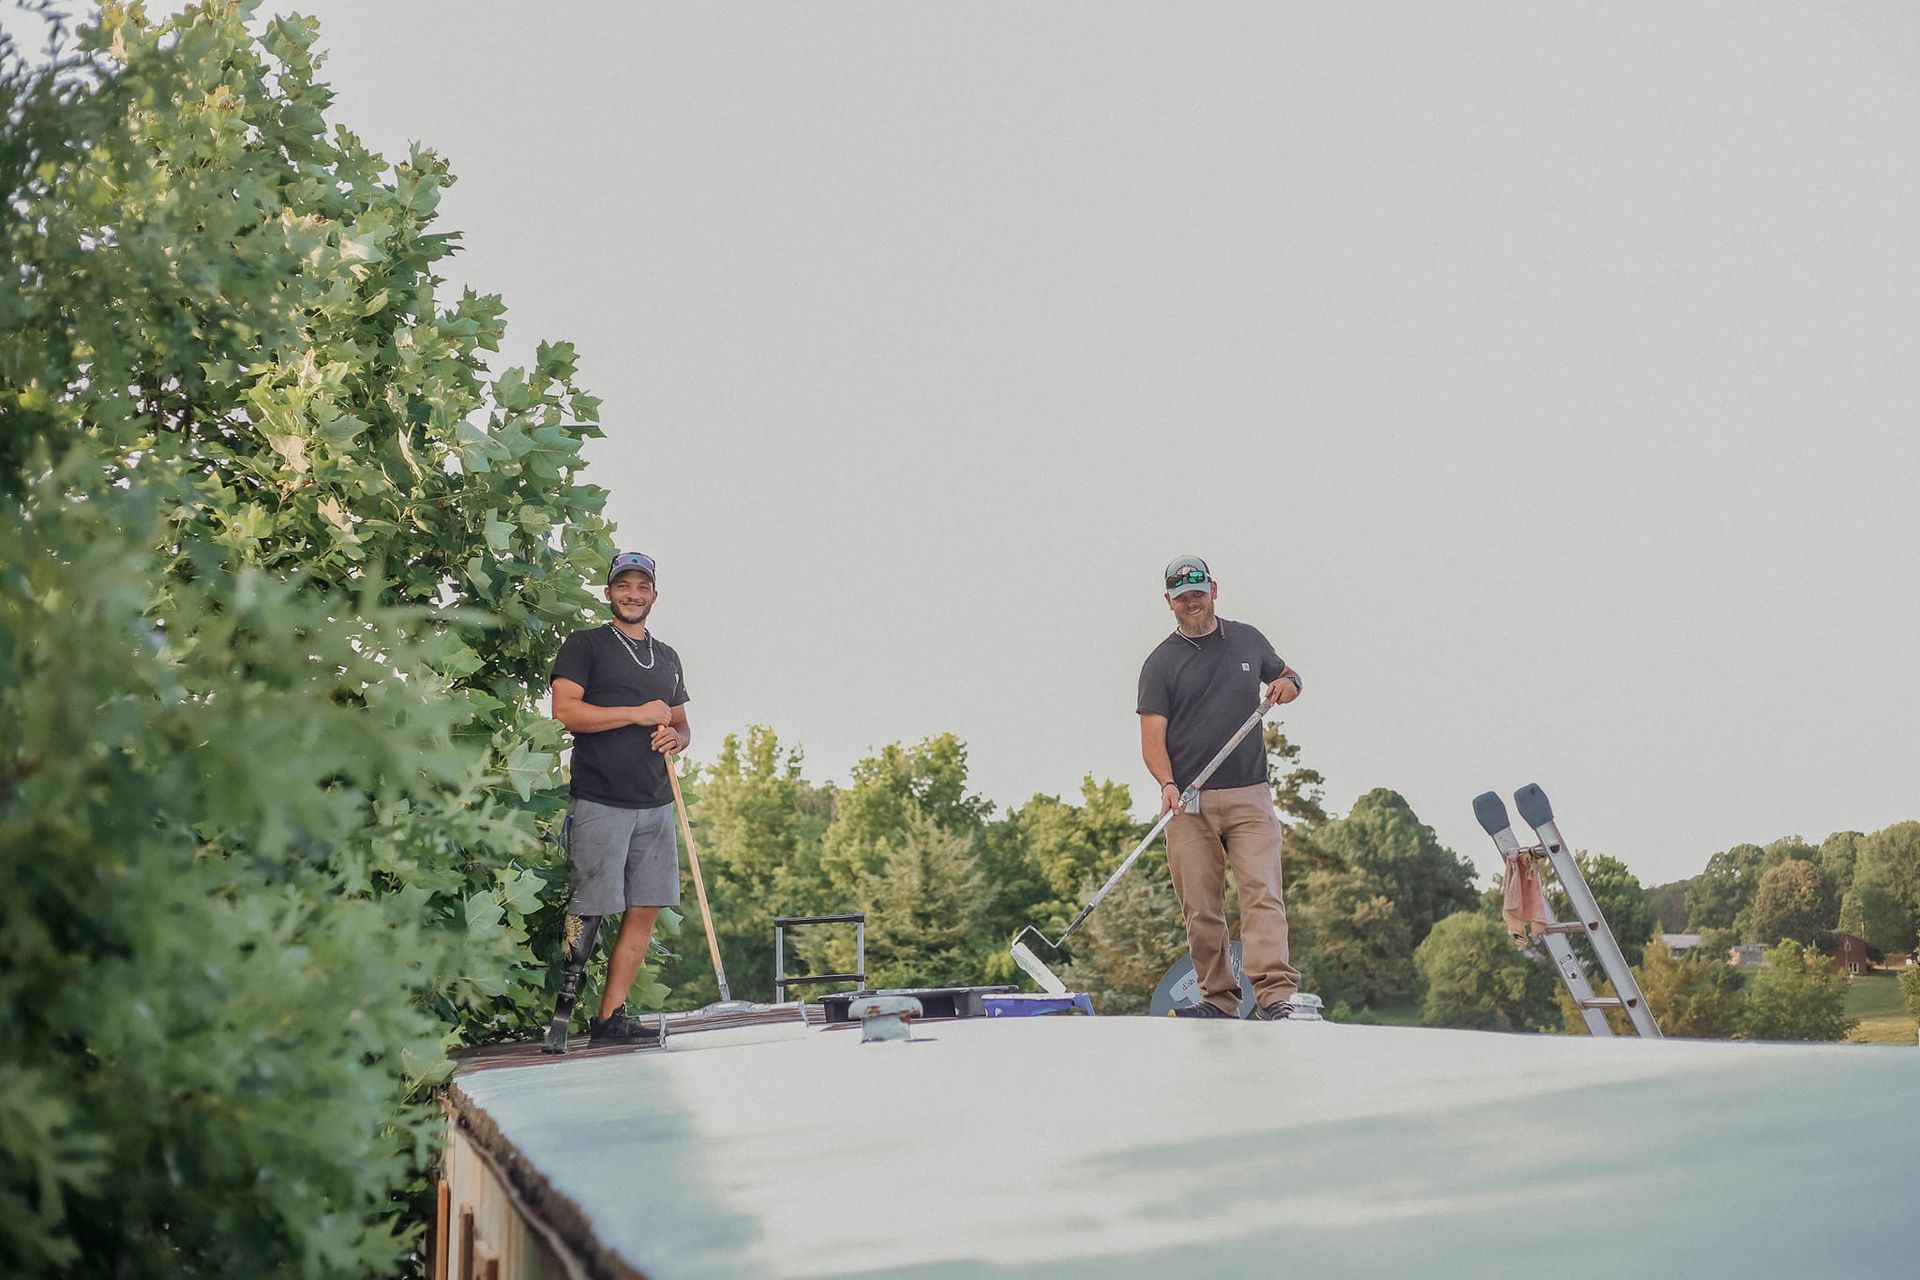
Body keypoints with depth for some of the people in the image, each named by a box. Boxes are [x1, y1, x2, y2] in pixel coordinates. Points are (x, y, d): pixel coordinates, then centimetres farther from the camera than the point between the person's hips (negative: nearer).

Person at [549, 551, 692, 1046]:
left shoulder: (667, 657, 21)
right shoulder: (584, 644, 2)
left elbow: (682, 724, 27)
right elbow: (565, 711, -11)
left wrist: (676, 737, 2)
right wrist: (638, 714, -12)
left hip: (656, 803, 6)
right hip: (600, 801, -6)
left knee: (645, 911, 2)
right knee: (588, 912, -9)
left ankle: (610, 1018, 8)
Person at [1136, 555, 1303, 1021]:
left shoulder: (1248, 640, 13)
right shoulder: (1161, 662, 4)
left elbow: (1284, 674, 30)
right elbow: (1152, 738, -2)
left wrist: (1289, 681, 4)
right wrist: (1167, 784, -21)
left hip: (1250, 796, 1)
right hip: (1188, 803, -1)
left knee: (1263, 893, -12)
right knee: (1201, 909, 2)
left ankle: (1275, 995, -18)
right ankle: (1218, 998, 12)